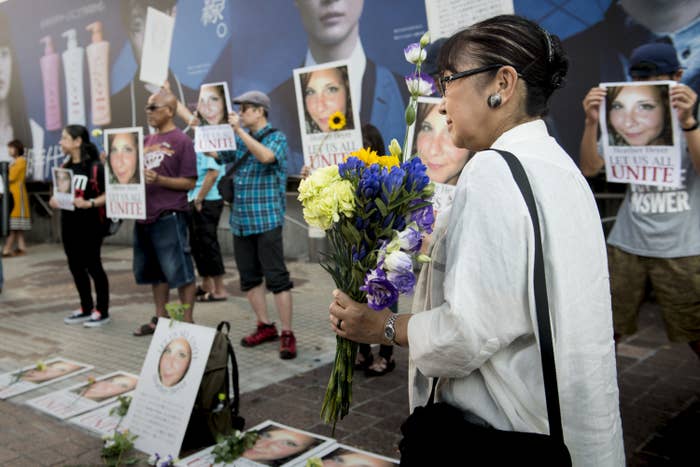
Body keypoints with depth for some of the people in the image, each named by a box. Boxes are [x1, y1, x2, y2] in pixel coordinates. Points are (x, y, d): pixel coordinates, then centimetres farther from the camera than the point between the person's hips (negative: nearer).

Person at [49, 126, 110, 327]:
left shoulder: (95, 167, -13)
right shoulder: (65, 167, 10)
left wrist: (89, 203, -26)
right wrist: (55, 200, -1)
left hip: (89, 225, -7)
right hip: (68, 224, 8)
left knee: (93, 266, 0)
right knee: (76, 267, 13)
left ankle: (102, 311, 10)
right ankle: (86, 308, 25)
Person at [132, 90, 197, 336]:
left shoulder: (182, 141, -6)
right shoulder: (147, 140, 14)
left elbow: (189, 182, -10)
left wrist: (159, 180, -22)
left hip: (169, 216, -8)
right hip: (144, 216, 8)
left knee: (180, 272, -2)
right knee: (154, 272, 15)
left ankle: (187, 322, 7)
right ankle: (160, 318, 27)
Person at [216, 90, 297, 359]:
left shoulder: (276, 138, -3)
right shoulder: (239, 140, 15)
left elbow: (266, 156, -23)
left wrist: (239, 130, -21)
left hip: (266, 220, -7)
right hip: (240, 221, 7)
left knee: (276, 277, -7)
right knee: (249, 277, 11)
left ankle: (287, 334, -1)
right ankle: (265, 326, 23)